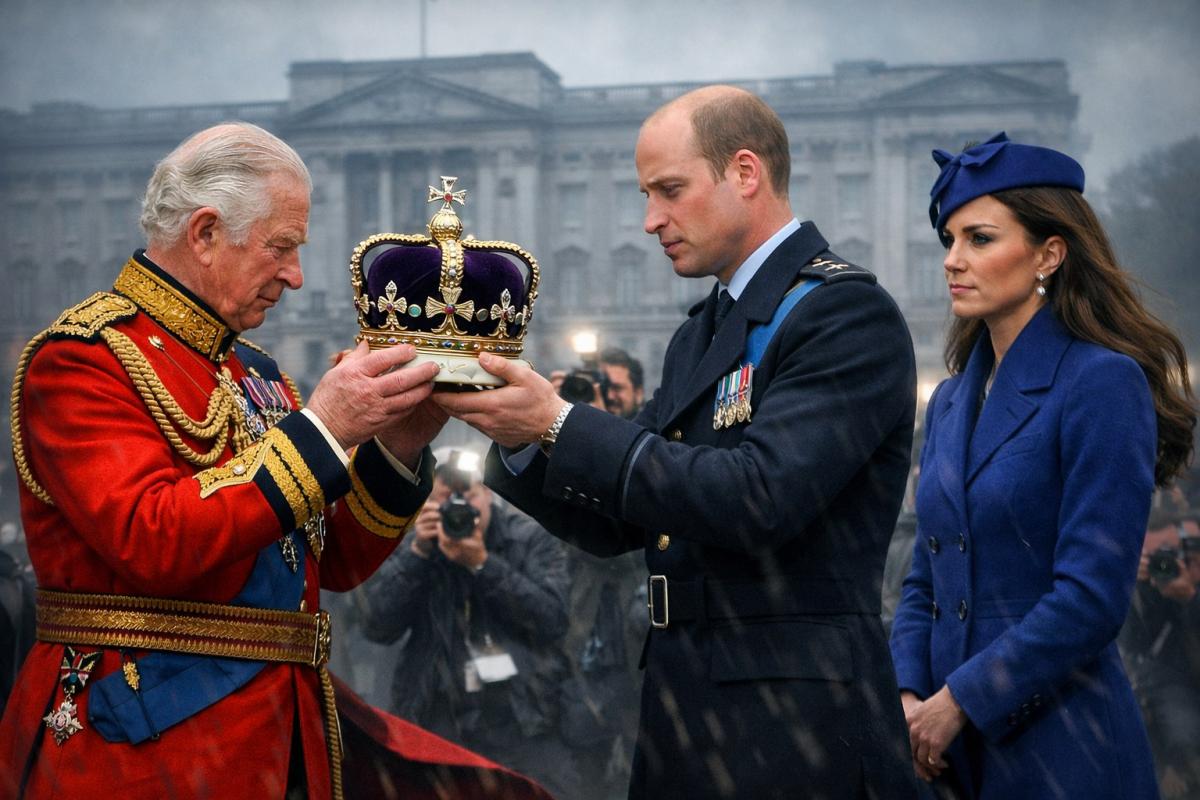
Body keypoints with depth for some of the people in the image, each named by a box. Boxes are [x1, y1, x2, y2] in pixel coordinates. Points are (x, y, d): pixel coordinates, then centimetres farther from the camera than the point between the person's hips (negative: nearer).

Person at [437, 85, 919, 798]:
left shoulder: (848, 312, -11)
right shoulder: (700, 337, 16)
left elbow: (761, 498, -23)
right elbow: (617, 525, 16)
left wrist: (564, 427, -19)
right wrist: (520, 436, -1)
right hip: (682, 716, 8)